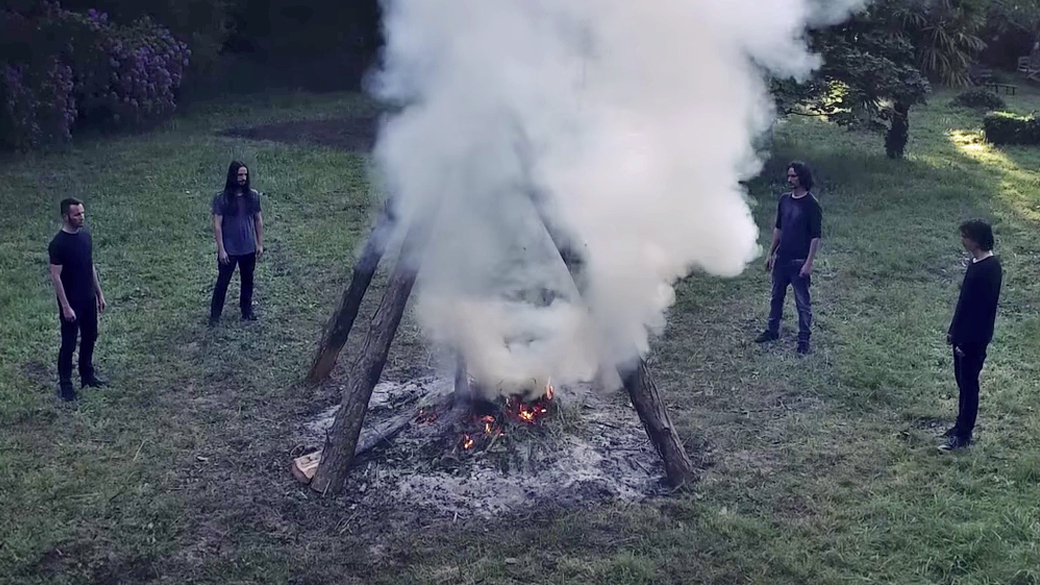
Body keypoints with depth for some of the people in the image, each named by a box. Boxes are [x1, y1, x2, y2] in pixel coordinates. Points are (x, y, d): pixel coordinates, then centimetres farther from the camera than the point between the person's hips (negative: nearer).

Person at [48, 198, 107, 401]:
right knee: (69, 343, 4)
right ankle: (65, 384, 18)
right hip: (71, 302, -7)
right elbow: (56, 276, -19)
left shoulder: (85, 235, 2)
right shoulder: (58, 244, -21)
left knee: (89, 338, 18)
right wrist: (65, 306, -19)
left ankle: (87, 375, 35)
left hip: (88, 299, 7)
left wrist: (99, 293, 13)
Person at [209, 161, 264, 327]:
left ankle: (247, 310, 34)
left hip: (249, 249, 4)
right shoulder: (221, 198, -14)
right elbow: (217, 225, -12)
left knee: (248, 280, 17)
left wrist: (260, 243, 4)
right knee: (223, 281, 6)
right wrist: (221, 249, -15)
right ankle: (215, 315, 19)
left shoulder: (253, 195, -3)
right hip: (229, 250, -3)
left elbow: (258, 220, 6)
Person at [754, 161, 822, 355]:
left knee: (803, 302, 3)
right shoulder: (784, 199, 6)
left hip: (799, 261, -7)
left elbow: (815, 236, -14)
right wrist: (771, 253, 15)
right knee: (776, 296, 18)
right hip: (781, 259, 7)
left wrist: (809, 263, -18)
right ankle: (772, 331, 32)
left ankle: (804, 340, 13)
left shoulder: (811, 204, -14)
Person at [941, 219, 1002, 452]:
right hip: (964, 333, 10)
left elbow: (983, 308, -23)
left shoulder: (989, 269, -23)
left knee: (969, 384, 0)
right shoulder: (977, 261, 6)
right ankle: (962, 426, 30)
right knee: (962, 381, 18)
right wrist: (954, 330, 19)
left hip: (973, 338, -9)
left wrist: (966, 341, -20)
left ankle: (963, 435, 10)